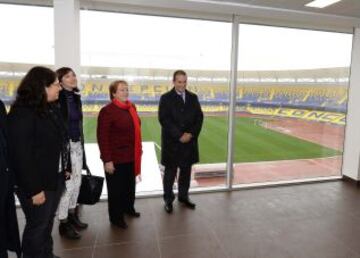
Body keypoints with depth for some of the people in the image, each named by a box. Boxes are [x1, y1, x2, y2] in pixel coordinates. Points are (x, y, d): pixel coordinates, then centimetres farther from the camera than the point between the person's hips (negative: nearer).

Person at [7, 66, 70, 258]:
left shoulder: (51, 109, 8)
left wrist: (66, 168, 9)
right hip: (38, 184, -8)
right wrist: (33, 189, -20)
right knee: (37, 225, 9)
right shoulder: (22, 114, -19)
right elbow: (21, 155, -21)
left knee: (48, 222, 22)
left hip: (56, 178, 8)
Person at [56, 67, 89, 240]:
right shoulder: (57, 99, -14)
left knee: (76, 182, 15)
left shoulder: (76, 97, 10)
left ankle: (72, 216, 32)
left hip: (77, 145, 8)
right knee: (67, 184, -2)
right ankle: (63, 224, 14)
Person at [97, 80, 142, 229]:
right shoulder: (107, 111, -15)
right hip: (116, 158, -7)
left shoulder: (131, 107, 9)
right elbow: (102, 137, -17)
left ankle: (128, 208, 44)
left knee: (130, 185, 21)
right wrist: (107, 160, -19)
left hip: (131, 156, 7)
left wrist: (138, 150, 13)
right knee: (116, 188, 9)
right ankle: (116, 217, 28)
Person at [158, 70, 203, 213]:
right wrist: (179, 136, -17)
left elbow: (199, 117, 5)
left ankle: (183, 196, 30)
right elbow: (164, 120, -12)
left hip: (189, 141, 4)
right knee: (170, 172, 6)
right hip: (172, 142, -4)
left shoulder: (193, 97, 9)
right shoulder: (166, 98, -3)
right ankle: (168, 200, 21)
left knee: (186, 171, 13)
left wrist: (191, 134, -10)